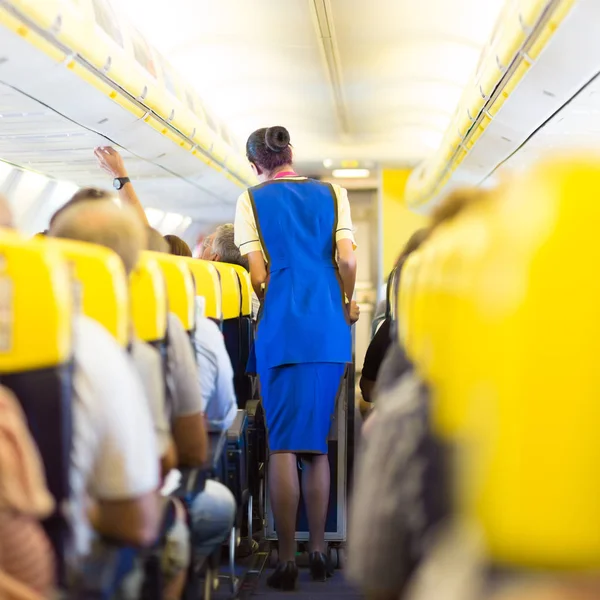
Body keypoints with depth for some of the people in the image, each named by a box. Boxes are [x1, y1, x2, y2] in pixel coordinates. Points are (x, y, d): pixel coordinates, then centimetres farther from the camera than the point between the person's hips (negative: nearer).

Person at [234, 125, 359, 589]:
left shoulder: (251, 200, 4)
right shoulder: (331, 193, 9)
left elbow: (258, 276, -2)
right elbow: (347, 260, -1)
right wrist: (345, 307, 14)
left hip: (282, 329, -2)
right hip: (329, 329, 3)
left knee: (283, 445, 0)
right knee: (318, 443, 11)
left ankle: (287, 561, 1)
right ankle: (319, 552, 15)